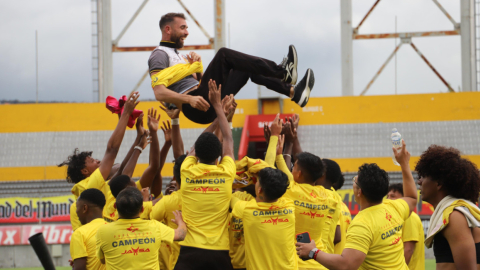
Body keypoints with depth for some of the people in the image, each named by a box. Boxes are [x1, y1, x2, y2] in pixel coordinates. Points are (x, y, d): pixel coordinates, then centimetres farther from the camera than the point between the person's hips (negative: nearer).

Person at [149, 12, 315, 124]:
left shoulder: (176, 55, 30)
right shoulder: (159, 55, -2)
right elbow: (159, 93, -16)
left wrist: (197, 67, 9)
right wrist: (189, 99, -28)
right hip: (196, 109, -10)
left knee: (246, 68, 14)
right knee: (224, 55, -18)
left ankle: (293, 92, 1)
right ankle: (282, 72, -18)